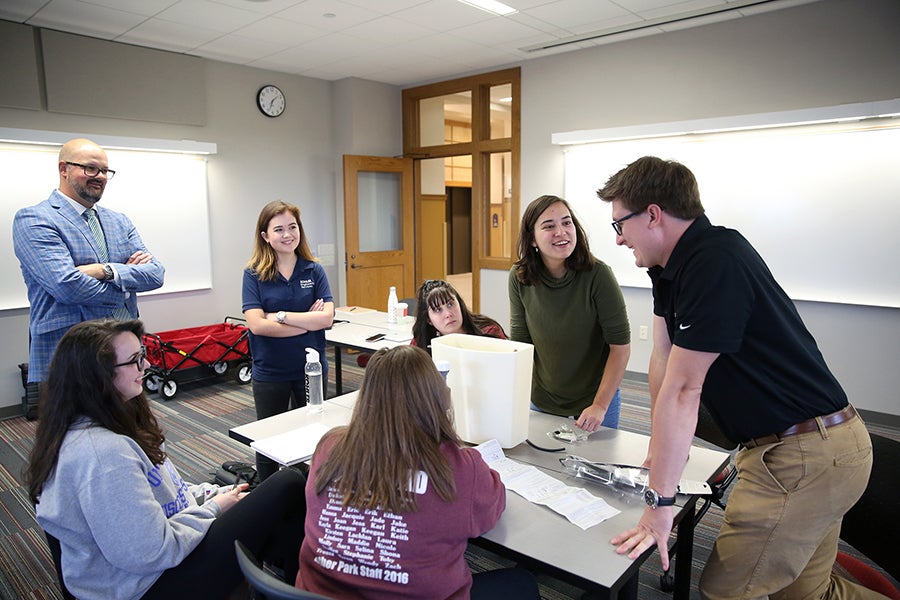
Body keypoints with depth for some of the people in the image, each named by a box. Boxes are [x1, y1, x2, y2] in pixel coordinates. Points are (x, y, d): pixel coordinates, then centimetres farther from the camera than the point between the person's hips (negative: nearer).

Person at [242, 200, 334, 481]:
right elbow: (257, 324, -17)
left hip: (311, 368, 1)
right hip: (269, 371, -1)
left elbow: (326, 318, -13)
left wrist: (281, 315, -17)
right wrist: (307, 321, -15)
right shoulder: (254, 273, -6)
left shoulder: (313, 270, -2)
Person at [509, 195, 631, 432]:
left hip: (595, 398, -2)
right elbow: (519, 343, -4)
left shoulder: (598, 275, -21)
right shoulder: (519, 278, -12)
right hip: (541, 401, 3)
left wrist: (600, 405, -20)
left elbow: (621, 345, -17)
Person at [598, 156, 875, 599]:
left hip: (803, 457, -9)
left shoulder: (715, 263, -25)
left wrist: (659, 502, -20)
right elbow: (662, 359, 9)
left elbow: (682, 390, -25)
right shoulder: (670, 264, 6)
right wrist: (660, 444, 15)